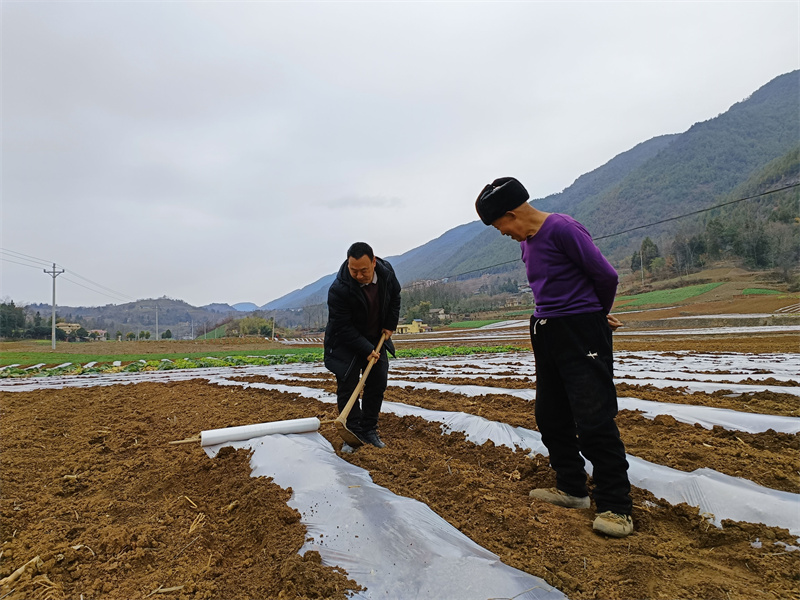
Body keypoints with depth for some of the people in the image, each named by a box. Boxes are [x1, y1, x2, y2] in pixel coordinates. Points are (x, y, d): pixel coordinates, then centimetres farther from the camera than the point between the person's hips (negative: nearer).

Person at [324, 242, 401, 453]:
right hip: (346, 343, -5)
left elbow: (395, 297, 5)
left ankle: (369, 430, 20)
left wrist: (391, 325, 0)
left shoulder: (386, 271, -17)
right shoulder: (339, 290, -33)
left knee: (378, 384, 7)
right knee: (347, 387, -6)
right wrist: (366, 350, -27)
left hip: (376, 339, 5)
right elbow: (343, 327, -26)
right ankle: (353, 434, 6)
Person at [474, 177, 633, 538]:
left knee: (593, 420, -8)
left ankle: (616, 507, 5)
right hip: (546, 333, 9)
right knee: (551, 418, 13)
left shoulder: (562, 229, -15)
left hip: (582, 332, -9)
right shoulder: (526, 243, 12)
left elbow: (606, 275, -13)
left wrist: (596, 316, 6)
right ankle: (572, 489, 28)